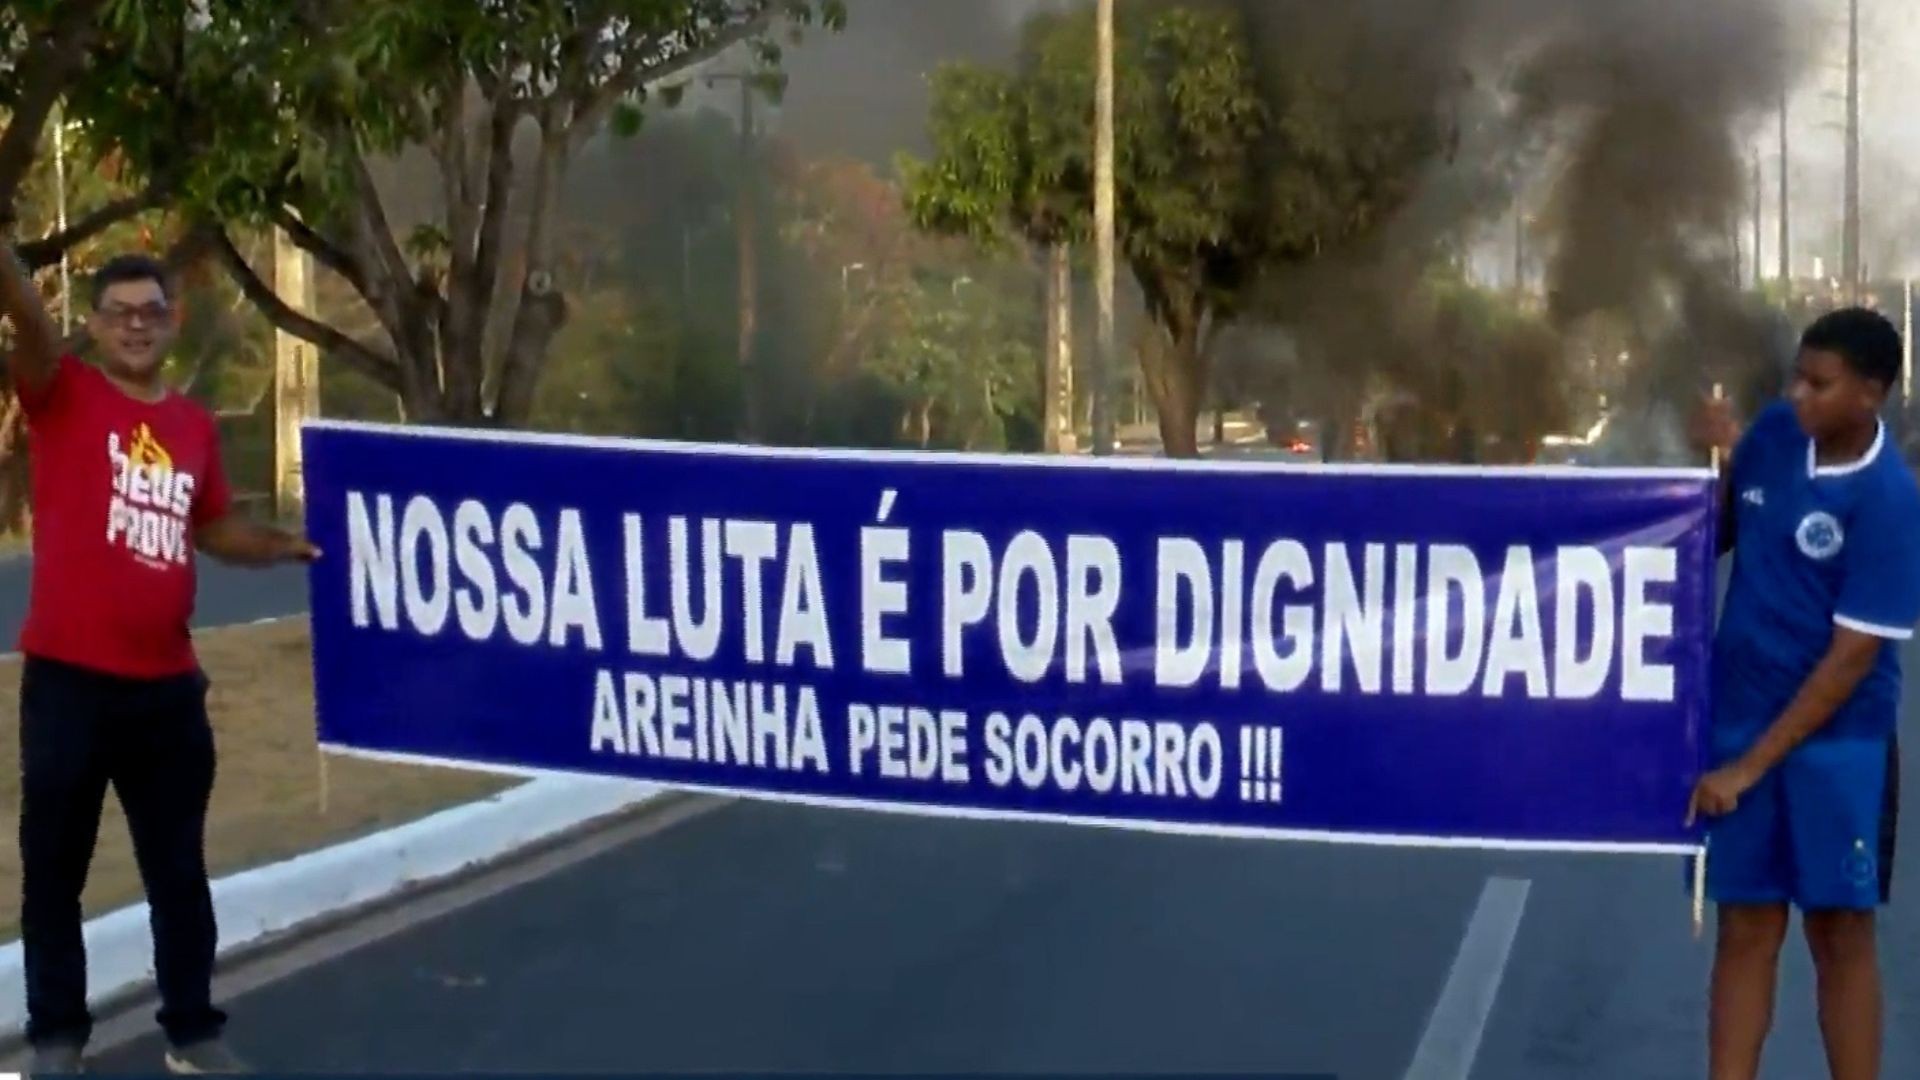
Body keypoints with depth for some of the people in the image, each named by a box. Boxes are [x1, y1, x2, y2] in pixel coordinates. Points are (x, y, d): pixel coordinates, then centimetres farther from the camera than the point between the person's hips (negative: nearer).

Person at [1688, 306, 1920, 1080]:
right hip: (1739, 722, 4)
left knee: (1840, 933, 4)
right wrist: (1712, 467, -8)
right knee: (1746, 929, 6)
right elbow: (1714, 539, 14)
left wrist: (1750, 767, -17)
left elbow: (1851, 658, -18)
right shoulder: (1773, 432, -1)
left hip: (1838, 743, -4)